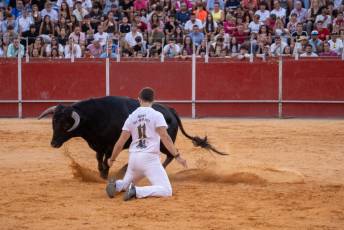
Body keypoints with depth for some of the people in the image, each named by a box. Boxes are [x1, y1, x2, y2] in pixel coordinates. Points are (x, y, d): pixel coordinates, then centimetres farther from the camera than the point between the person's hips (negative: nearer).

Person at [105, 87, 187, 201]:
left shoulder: (131, 117, 10)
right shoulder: (156, 115, -3)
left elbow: (121, 142, 9)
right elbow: (165, 137, -13)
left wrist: (112, 159, 21)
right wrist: (177, 156, -13)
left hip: (133, 158, 5)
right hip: (150, 158, -5)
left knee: (126, 183, 29)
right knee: (166, 191, -8)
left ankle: (116, 185, -6)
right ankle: (137, 191, -27)